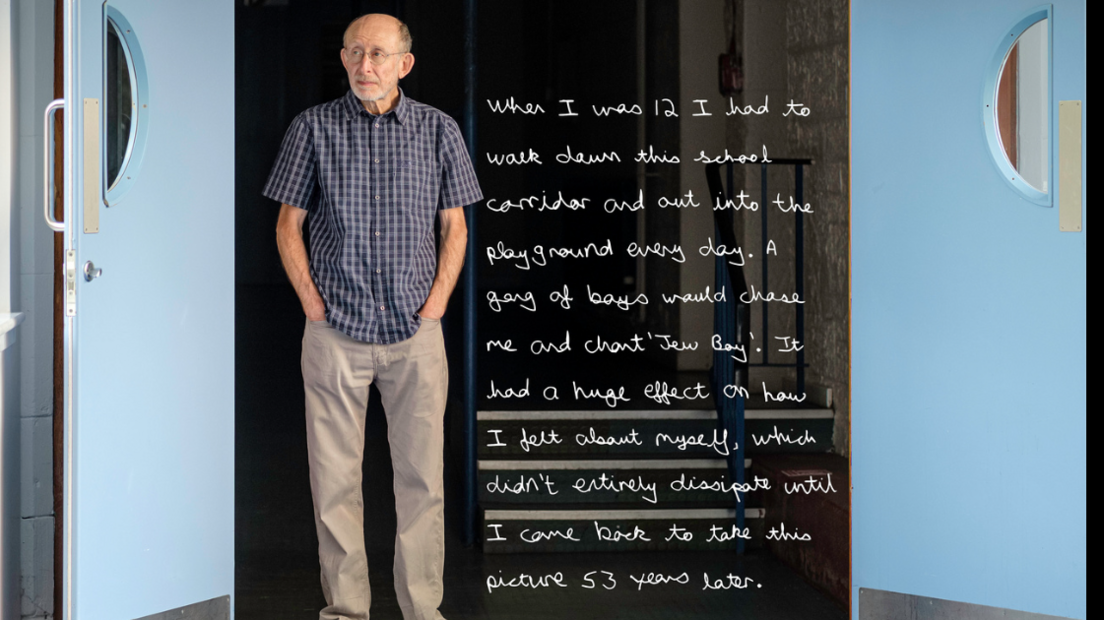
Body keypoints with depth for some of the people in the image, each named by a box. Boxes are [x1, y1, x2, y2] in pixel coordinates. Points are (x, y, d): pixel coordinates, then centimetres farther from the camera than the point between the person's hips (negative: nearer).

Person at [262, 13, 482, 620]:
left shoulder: (438, 130, 3)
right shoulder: (313, 127, 1)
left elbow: (454, 226, 9)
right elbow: (288, 226, 5)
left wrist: (434, 306, -1)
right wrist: (314, 304, -3)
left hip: (416, 333, 1)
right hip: (334, 332, 0)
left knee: (422, 473, 4)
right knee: (334, 476, 3)